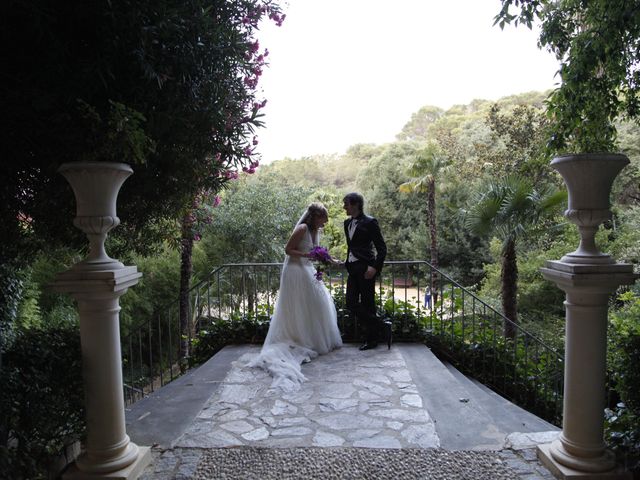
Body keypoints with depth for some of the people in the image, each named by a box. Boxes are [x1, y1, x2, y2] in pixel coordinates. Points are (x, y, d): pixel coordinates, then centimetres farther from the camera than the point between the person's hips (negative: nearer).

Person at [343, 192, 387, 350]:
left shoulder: (369, 222, -7)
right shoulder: (347, 223, 14)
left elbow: (382, 248, -9)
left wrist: (375, 267, -18)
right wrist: (347, 263, 16)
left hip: (365, 268, -7)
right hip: (352, 268, 7)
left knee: (367, 303, 0)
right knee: (351, 303, 4)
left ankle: (372, 339, 16)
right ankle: (374, 325, 24)